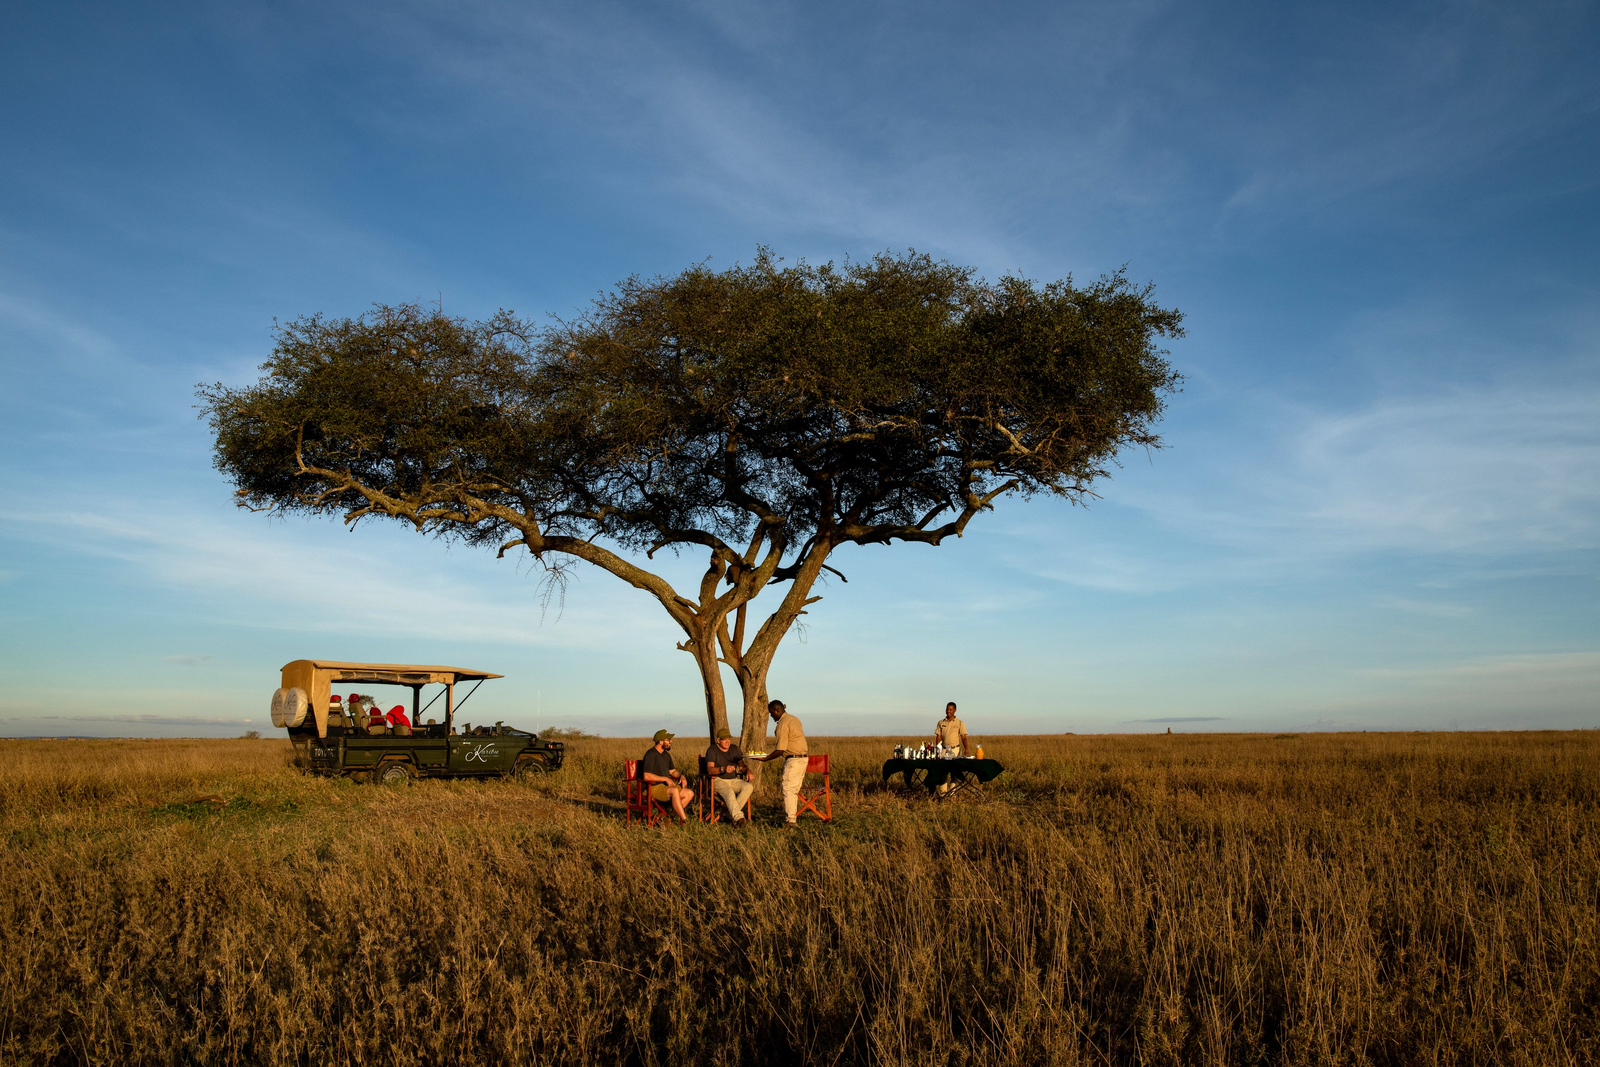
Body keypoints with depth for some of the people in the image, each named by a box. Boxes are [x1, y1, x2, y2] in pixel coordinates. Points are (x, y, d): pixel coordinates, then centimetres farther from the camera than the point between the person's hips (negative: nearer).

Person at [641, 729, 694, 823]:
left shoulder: (666, 755, 15)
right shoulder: (651, 754, -13)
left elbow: (672, 771, 24)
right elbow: (646, 776, -21)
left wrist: (681, 776, 2)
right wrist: (666, 779, -19)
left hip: (666, 785, 9)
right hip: (654, 787, -9)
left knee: (690, 793, -6)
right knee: (674, 791, -35)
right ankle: (684, 820, -33)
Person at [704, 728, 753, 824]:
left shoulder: (735, 749, 14)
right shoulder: (712, 750, -3)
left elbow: (742, 765, 15)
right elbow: (710, 770, -16)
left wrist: (748, 771, -9)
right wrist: (723, 769, -35)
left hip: (733, 780, 5)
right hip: (718, 780, -5)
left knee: (749, 786, -24)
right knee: (729, 792, -36)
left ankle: (731, 813, -24)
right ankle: (738, 817, -48)